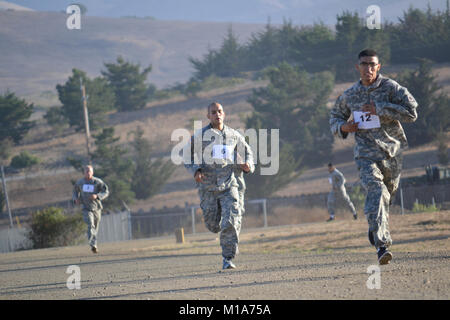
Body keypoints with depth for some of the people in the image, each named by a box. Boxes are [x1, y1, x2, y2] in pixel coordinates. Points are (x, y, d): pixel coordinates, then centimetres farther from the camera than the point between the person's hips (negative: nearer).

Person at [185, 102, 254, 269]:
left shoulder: (233, 135, 8)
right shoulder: (200, 135, 0)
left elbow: (247, 152, 21)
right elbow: (187, 157, 5)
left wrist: (248, 165, -1)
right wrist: (195, 171, -14)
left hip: (229, 184, 1)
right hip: (208, 187, -1)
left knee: (231, 222, -13)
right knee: (213, 225, 3)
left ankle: (228, 258, -5)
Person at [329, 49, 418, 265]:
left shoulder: (391, 88, -3)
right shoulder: (350, 95, 7)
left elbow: (411, 112, -13)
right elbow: (335, 115, 25)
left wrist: (380, 109, -18)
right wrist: (342, 127, 1)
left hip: (392, 150, 1)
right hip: (366, 152, -1)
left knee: (387, 195, 13)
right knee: (376, 191, -21)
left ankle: (376, 229, 45)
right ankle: (381, 244, -29)